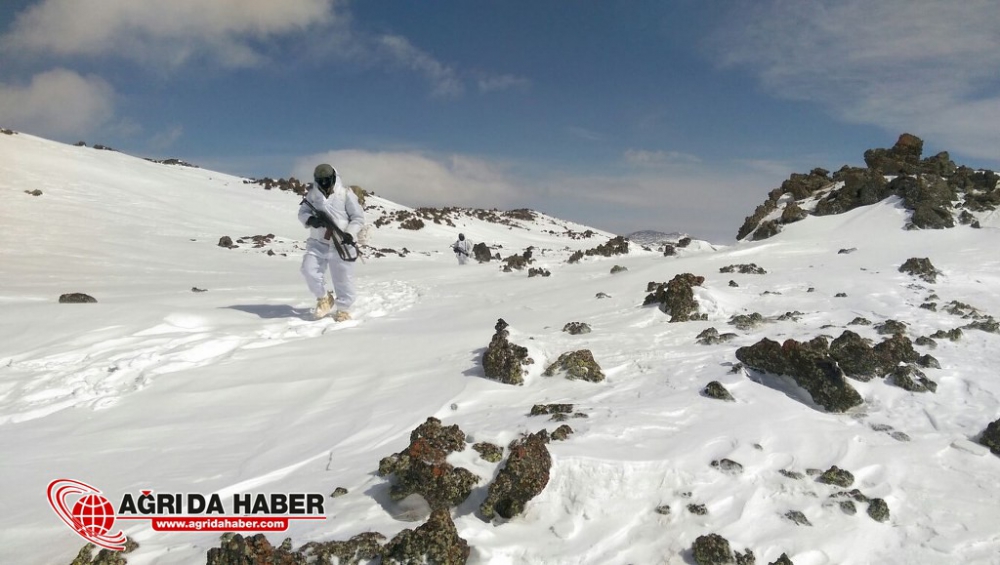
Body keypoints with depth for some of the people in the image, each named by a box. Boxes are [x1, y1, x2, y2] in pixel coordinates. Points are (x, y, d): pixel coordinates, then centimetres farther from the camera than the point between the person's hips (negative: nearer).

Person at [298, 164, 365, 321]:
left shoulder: (346, 194, -5)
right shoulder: (312, 194, 4)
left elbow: (358, 217, -4)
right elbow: (302, 212, 9)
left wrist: (350, 233, -20)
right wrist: (310, 220, -16)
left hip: (341, 245, -2)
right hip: (318, 243, 3)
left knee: (343, 279, 4)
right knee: (309, 270, -14)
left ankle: (343, 309, 23)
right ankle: (324, 298, 10)